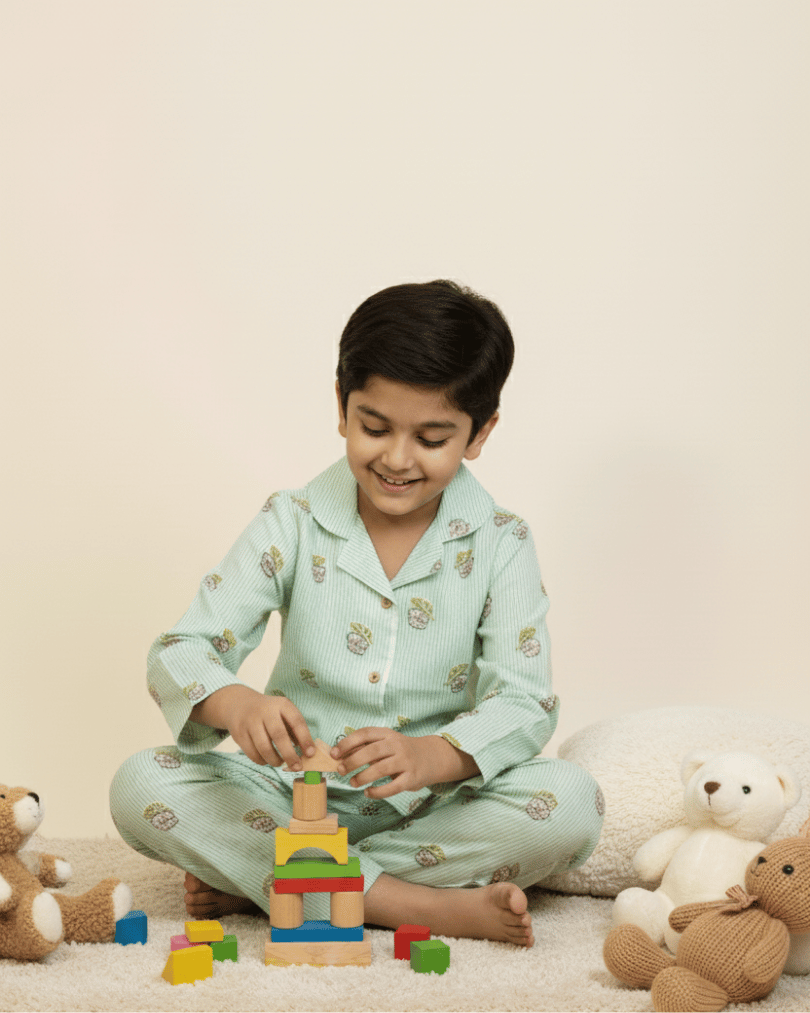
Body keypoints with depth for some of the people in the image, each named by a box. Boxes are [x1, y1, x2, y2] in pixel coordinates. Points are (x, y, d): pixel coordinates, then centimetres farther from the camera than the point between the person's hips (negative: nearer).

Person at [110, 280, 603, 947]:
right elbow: (180, 654, -8)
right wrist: (236, 705, -33)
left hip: (433, 808, 0)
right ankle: (421, 905, -29)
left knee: (573, 803, -29)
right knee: (140, 788, -24)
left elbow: (526, 704, -12)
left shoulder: (499, 545, -2)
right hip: (297, 797, 0)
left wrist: (431, 756, -34)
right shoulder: (293, 526, -1)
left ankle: (254, 879, -23)